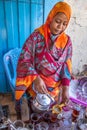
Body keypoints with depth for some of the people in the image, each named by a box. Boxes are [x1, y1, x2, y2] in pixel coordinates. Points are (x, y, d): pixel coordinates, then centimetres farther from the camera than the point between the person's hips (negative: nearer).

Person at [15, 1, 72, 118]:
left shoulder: (67, 41, -4)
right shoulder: (36, 36, -15)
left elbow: (67, 66, -2)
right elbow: (24, 60, -17)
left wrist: (65, 89, -11)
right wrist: (36, 78, -32)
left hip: (55, 87, 3)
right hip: (36, 84, -3)